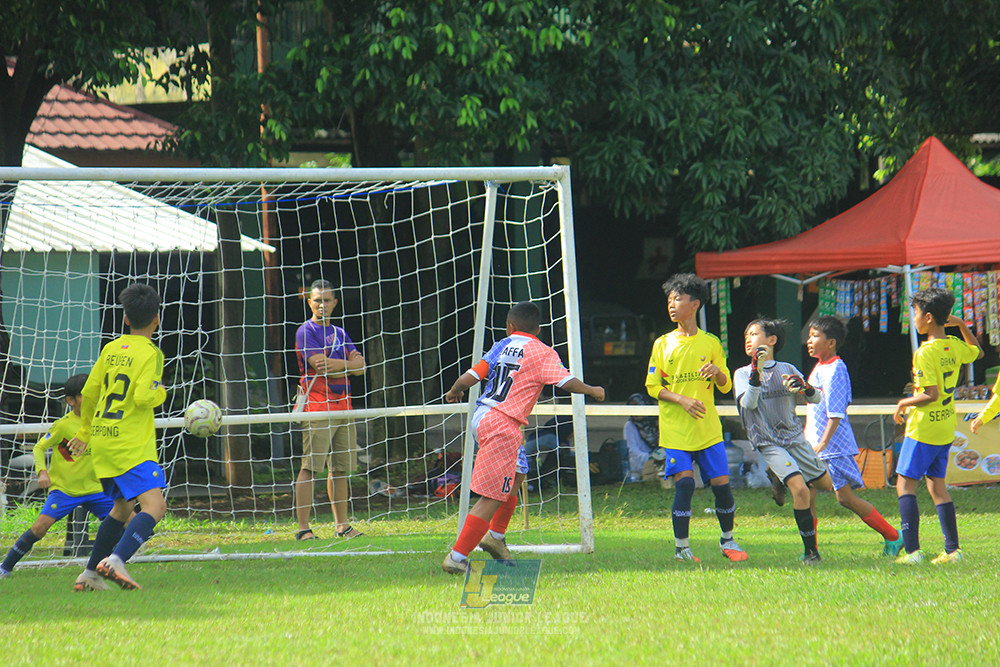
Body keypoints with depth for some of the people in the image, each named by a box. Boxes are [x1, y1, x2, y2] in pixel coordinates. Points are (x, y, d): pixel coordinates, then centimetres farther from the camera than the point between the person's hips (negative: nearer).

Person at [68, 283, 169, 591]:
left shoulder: (111, 349, 11)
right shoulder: (150, 353, -9)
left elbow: (89, 393, 17)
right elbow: (143, 396, -21)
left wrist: (85, 431, 31)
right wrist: (159, 392, 2)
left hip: (102, 440, 8)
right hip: (132, 446, -8)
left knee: (122, 507, 23)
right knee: (154, 505, -17)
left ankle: (89, 574, 26)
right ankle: (116, 560, -37)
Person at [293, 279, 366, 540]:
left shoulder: (339, 333, 19)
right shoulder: (306, 332, -3)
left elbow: (360, 366, 7)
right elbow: (321, 367, -14)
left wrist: (338, 364, -12)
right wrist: (350, 366, -1)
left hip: (343, 408, 7)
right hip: (317, 408, -7)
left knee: (341, 468, 9)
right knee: (310, 467, -11)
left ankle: (342, 525, 16)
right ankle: (303, 527, -12)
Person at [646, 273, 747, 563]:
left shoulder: (710, 343, 7)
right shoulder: (663, 344, 5)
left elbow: (726, 386, 11)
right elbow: (652, 386, 3)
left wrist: (717, 371, -12)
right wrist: (682, 400, -12)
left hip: (709, 428, 1)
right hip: (675, 430, -1)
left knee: (721, 483, -2)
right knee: (684, 483, -14)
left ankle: (728, 541, 19)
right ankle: (681, 547, -2)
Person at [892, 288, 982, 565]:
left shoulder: (925, 353, -19)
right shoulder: (954, 346, 4)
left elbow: (931, 394, -23)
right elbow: (977, 352, 28)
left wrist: (904, 403, -8)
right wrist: (961, 325, 23)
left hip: (924, 427, -8)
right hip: (946, 428, 8)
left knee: (905, 484, -2)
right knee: (936, 485, 14)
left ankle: (912, 550, -11)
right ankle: (952, 549, 10)